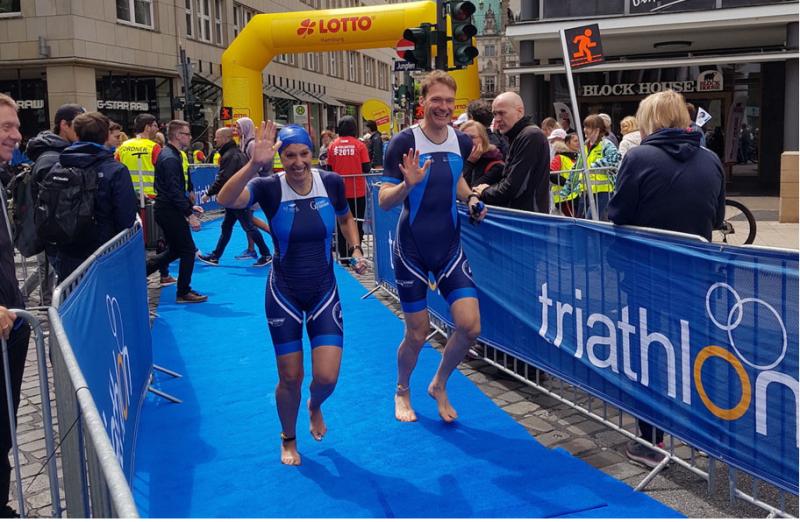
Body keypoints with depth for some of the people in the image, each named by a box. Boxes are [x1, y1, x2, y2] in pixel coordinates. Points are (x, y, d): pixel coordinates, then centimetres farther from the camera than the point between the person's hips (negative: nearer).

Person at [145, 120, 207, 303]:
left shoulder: (169, 154, 15)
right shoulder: (171, 158, -18)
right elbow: (175, 191, -24)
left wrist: (190, 206, 18)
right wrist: (189, 214, -23)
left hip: (166, 210, 10)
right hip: (170, 211, -10)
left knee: (175, 250, 18)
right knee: (188, 250, -2)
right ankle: (184, 293, 6)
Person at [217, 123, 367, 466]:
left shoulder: (331, 182, -9)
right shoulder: (270, 187, -17)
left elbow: (345, 219, 13)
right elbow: (225, 200, -37)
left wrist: (356, 249, -4)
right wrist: (254, 165, -50)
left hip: (324, 290, 2)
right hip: (284, 294, -1)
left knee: (327, 377, -5)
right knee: (290, 379, 6)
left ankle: (315, 407, 34)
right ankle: (288, 440, 35)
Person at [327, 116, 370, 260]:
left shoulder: (333, 145, -1)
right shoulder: (359, 145, -8)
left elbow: (329, 168, 4)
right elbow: (366, 168, -7)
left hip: (339, 192, 2)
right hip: (357, 191, -2)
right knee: (357, 223, 7)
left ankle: (343, 255, 13)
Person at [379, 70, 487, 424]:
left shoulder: (461, 142, 1)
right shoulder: (404, 142, -14)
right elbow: (384, 201, -14)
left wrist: (471, 200, 4)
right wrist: (408, 183, -33)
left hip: (449, 246, 4)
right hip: (412, 249, -4)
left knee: (470, 326, -4)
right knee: (417, 335, 3)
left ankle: (439, 385, 24)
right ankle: (402, 391, 33)